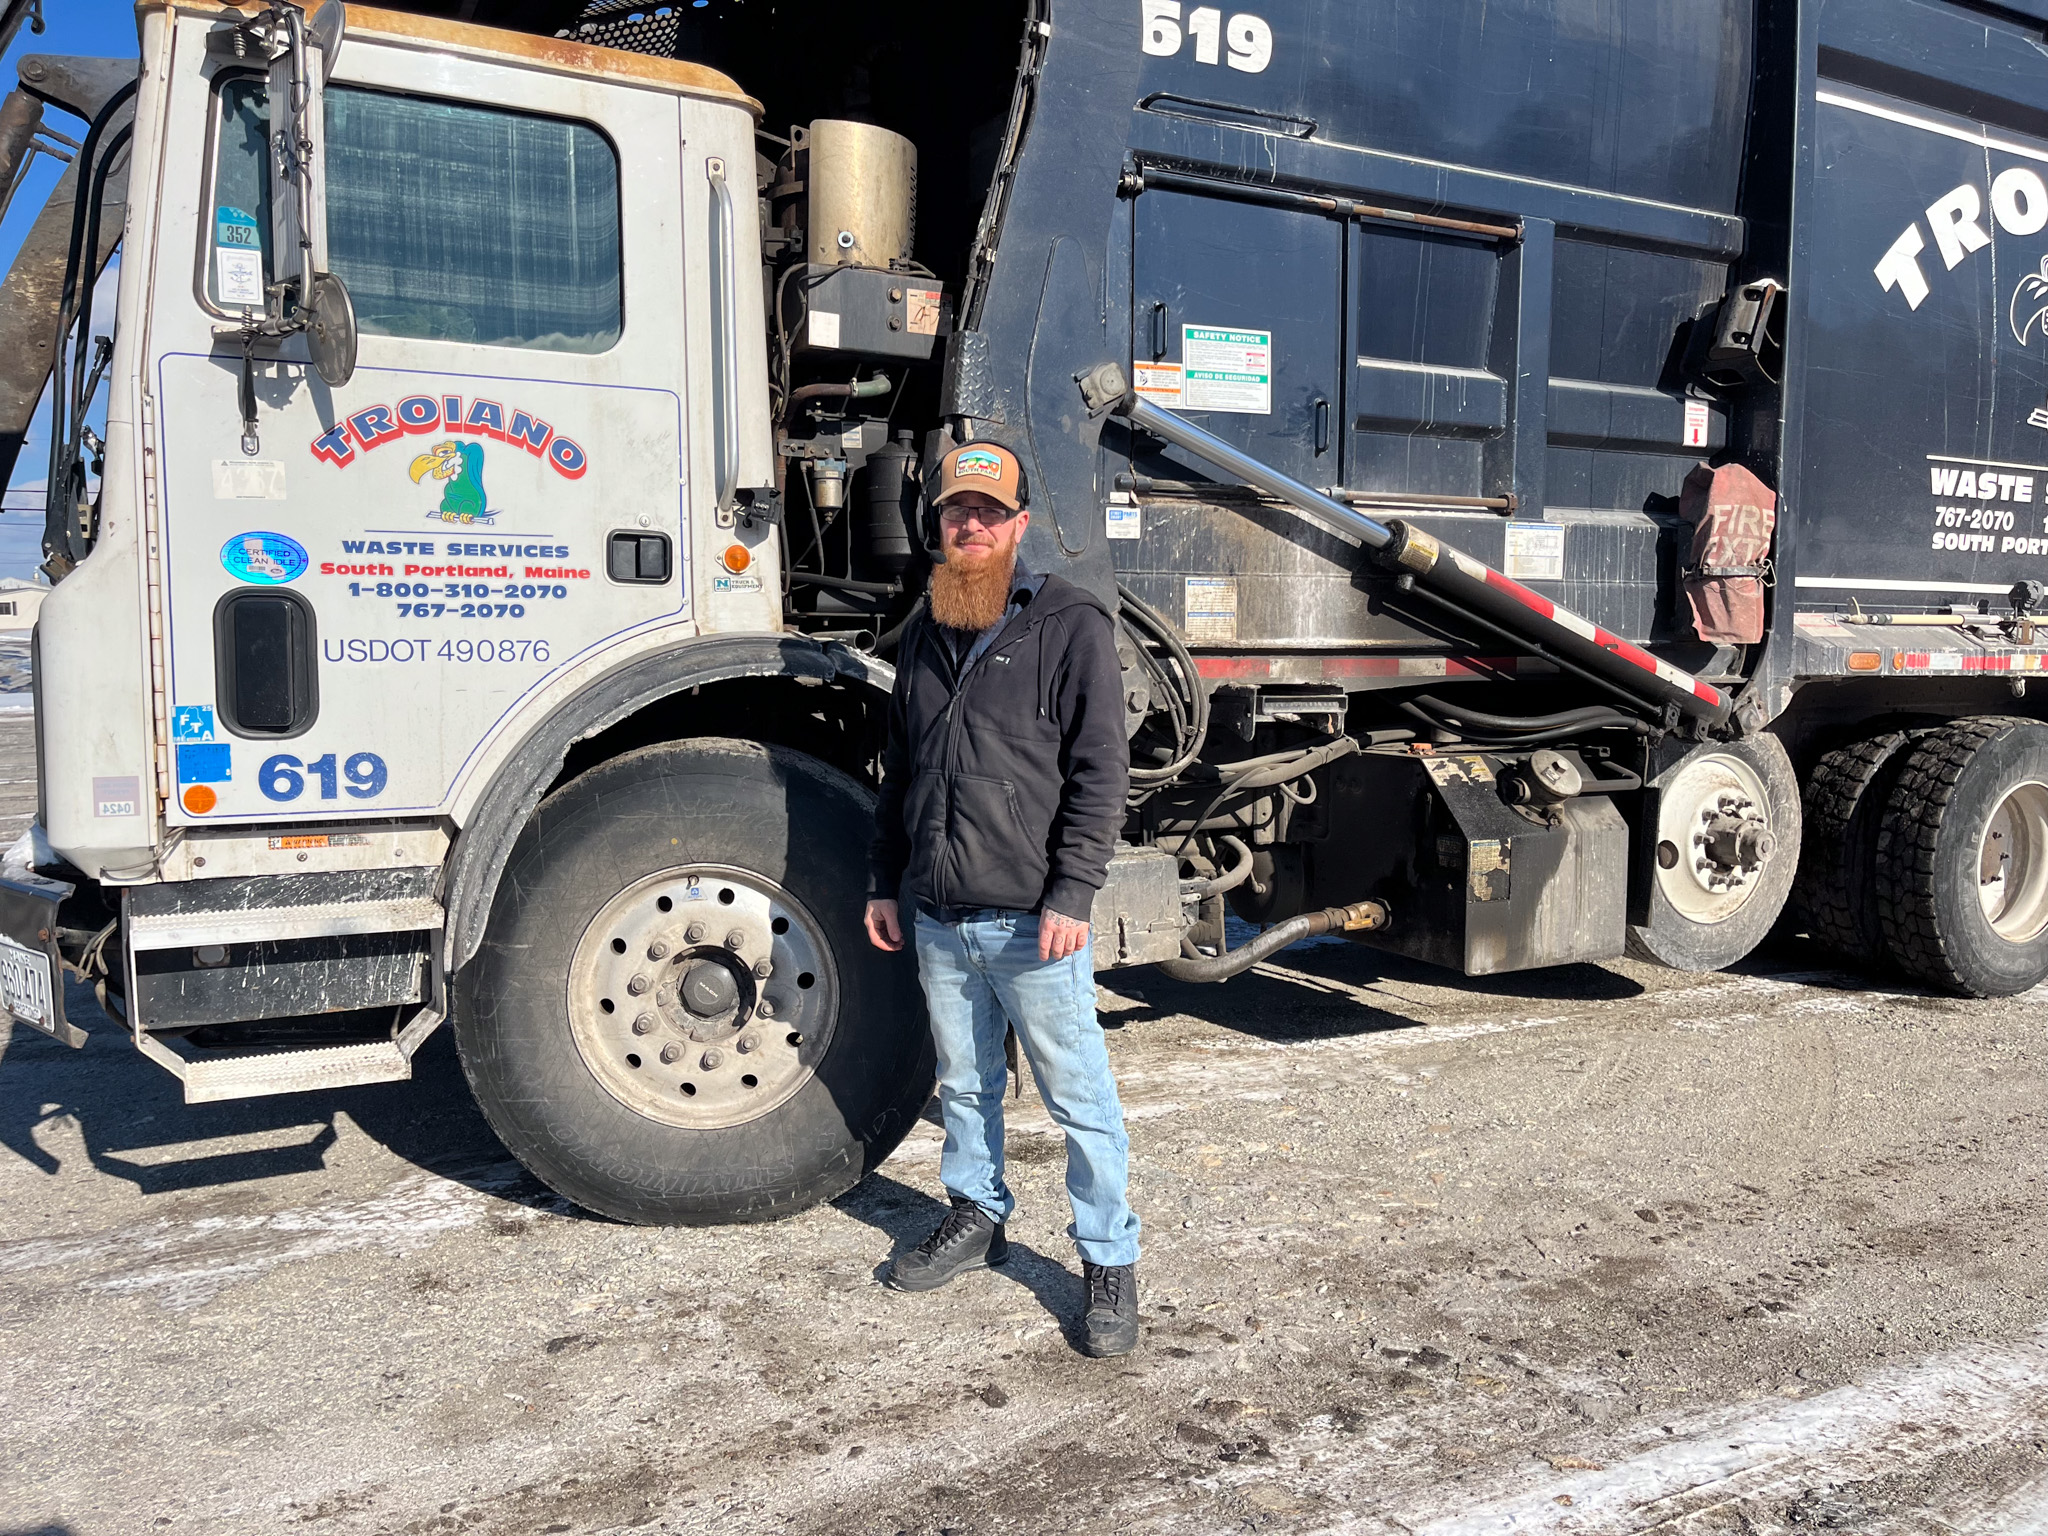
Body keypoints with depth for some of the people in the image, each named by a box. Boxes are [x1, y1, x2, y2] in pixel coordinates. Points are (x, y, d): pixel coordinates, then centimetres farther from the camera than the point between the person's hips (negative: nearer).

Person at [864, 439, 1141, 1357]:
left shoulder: (1071, 626, -5)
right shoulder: (924, 635, 15)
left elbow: (1100, 771, -10)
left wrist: (1072, 895, -16)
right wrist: (884, 883, 18)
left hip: (1033, 920, -6)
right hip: (938, 918, 6)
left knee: (1078, 1096, 1)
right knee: (964, 1083, 18)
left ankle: (1110, 1261, 14)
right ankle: (976, 1217, 36)